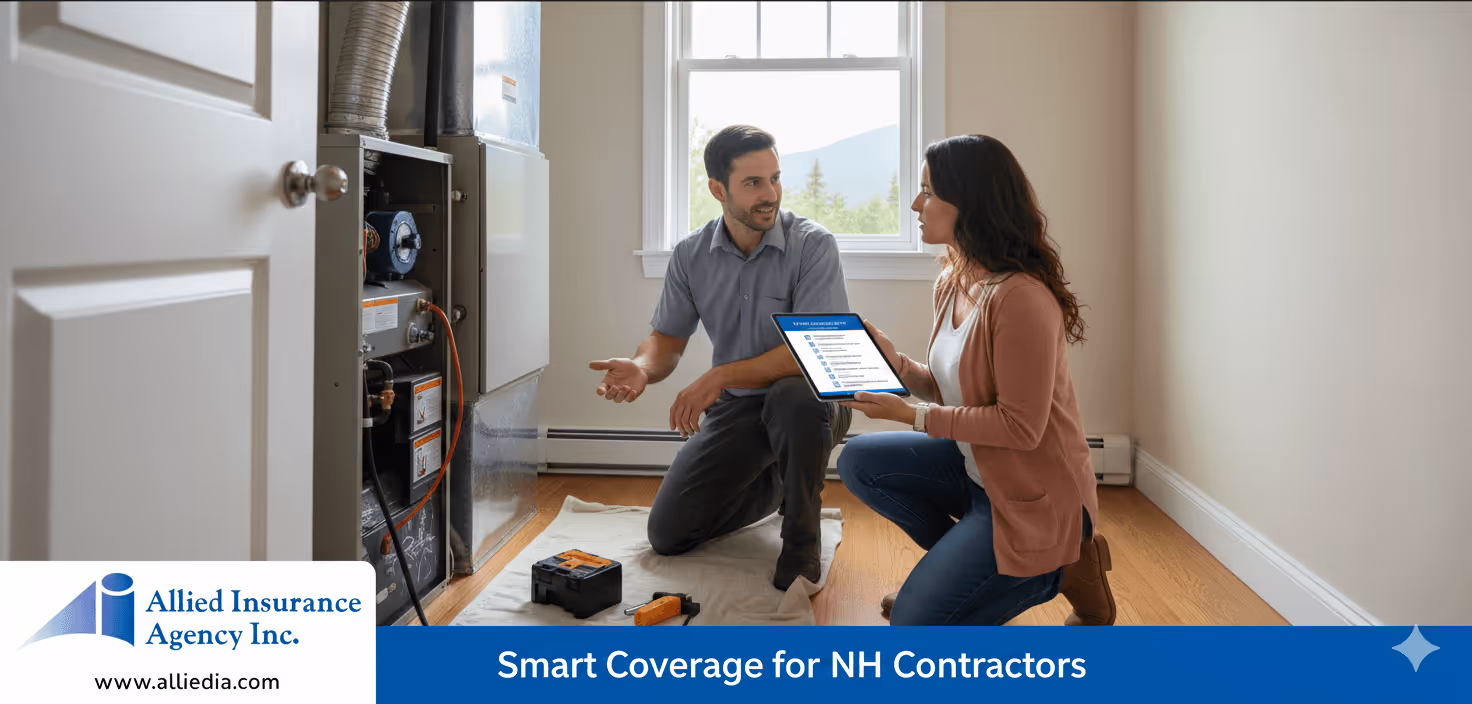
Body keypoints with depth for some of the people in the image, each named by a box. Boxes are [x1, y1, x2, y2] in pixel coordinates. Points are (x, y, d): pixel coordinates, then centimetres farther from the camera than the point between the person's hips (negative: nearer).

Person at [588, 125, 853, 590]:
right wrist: (642, 368, -21)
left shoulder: (812, 245, -17)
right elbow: (668, 338, 4)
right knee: (667, 534, 0)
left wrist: (720, 376, -30)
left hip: (809, 399, -4)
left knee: (795, 397, -41)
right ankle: (777, 485, 25)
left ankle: (802, 542, -15)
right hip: (735, 409, 4)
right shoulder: (691, 255, -2)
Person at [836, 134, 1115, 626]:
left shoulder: (1022, 298, -27)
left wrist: (912, 416, -23)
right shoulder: (951, 283, 2)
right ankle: (967, 566, 12)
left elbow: (1021, 427, -25)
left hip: (1033, 494, -9)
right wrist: (898, 365, -7)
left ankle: (1061, 570, 7)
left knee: (914, 622, -9)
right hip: (975, 468, 9)